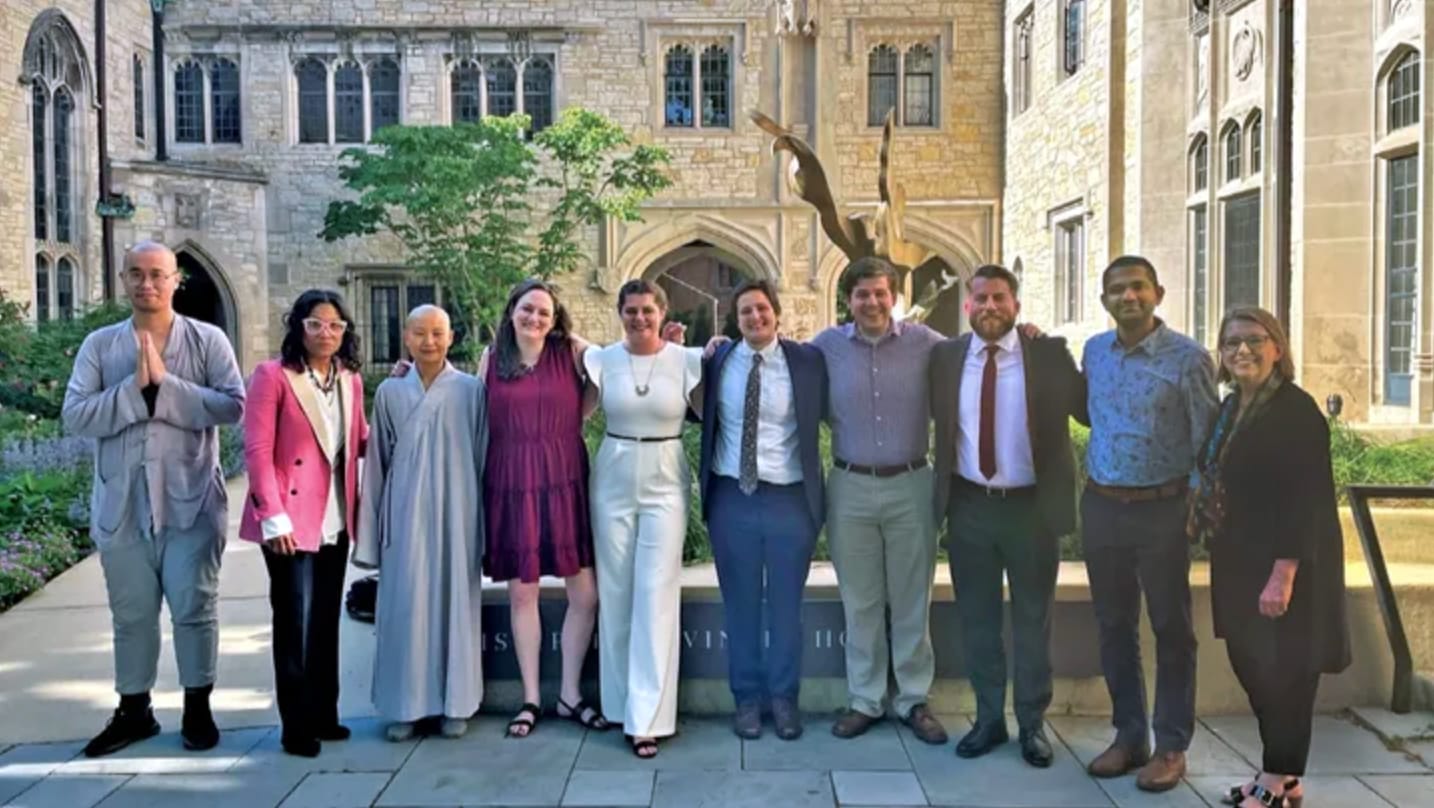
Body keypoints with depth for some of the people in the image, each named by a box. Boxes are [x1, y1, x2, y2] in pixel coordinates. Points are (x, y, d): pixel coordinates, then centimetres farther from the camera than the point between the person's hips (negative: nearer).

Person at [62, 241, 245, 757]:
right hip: (122, 503, 3)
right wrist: (135, 387, -16)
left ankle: (198, 708, 19)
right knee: (131, 613, 14)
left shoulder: (208, 340, 0)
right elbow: (74, 416, -5)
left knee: (194, 607, 5)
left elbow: (233, 406, -12)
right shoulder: (99, 345, 5)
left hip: (190, 499, -2)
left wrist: (164, 383, -17)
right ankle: (133, 710, 28)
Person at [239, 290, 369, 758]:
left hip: (335, 520, 6)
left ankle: (324, 714, 23)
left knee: (326, 619, 13)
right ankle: (296, 726, 9)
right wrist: (273, 516, -17)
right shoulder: (272, 375, -8)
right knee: (295, 621, -1)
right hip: (291, 520, -6)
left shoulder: (350, 379, 11)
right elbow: (257, 451, -12)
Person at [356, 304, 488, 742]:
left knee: (454, 600, 5)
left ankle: (455, 703, 17)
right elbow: (377, 463, 9)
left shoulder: (471, 390, 1)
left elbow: (482, 458, 3)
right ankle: (404, 705, 15)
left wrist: (483, 518, 1)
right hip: (406, 513, 1)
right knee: (404, 604, 3)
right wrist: (371, 529, 8)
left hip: (456, 511, -1)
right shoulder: (389, 392, 6)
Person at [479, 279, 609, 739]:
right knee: (521, 594, 7)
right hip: (511, 485, 1)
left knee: (585, 593, 1)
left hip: (564, 482, 0)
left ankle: (570, 694, 19)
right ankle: (530, 698, 22)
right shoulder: (491, 359, 7)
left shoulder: (572, 352, 1)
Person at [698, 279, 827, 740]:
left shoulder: (807, 361, -1)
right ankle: (747, 698, 25)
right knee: (740, 604, 10)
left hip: (790, 498, -1)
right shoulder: (717, 361, 3)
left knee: (786, 605, 10)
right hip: (731, 498, 1)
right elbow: (699, 415, 11)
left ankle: (784, 698, 25)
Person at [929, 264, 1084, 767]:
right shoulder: (945, 356, 1)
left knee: (1033, 619, 11)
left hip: (1032, 504, -2)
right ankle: (988, 718, 28)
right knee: (977, 618, 12)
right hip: (969, 505, 2)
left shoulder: (1050, 353, -5)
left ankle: (1032, 723, 27)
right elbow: (937, 416, 6)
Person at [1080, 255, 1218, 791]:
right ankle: (1128, 735, 27)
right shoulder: (1094, 351, 6)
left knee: (1171, 628, 7)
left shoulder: (1187, 358, -9)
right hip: (1101, 505, 5)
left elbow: (1207, 442, -7)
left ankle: (1171, 746, 20)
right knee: (1114, 625, 13)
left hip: (1161, 508, -5)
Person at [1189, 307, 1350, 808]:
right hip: (1239, 562, 8)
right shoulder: (1230, 407, 9)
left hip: (1284, 566, -8)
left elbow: (1306, 501, -20)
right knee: (1249, 665, 13)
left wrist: (1283, 575, -24)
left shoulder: (1296, 410, -15)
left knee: (1283, 669, 2)